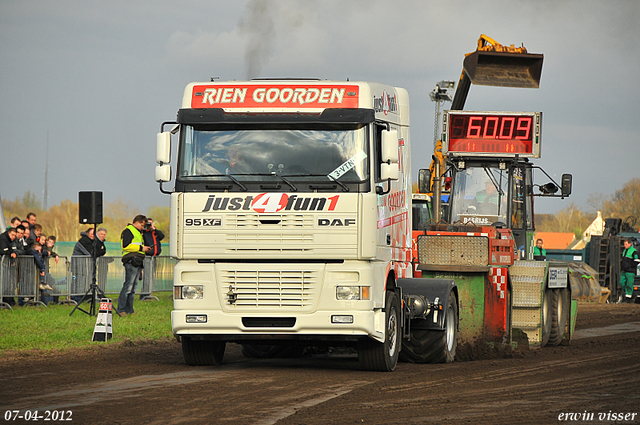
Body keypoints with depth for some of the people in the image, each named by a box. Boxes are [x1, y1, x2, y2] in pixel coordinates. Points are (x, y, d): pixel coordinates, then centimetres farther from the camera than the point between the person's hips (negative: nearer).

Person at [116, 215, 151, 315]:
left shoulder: (137, 232, 26)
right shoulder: (128, 231, -5)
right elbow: (126, 246, -16)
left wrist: (144, 249, 14)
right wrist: (141, 248, -13)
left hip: (138, 262, 10)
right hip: (131, 261, -10)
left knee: (133, 288, 9)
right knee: (128, 287, -14)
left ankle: (129, 310, 11)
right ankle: (120, 310, -14)